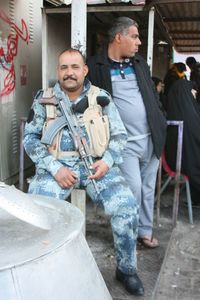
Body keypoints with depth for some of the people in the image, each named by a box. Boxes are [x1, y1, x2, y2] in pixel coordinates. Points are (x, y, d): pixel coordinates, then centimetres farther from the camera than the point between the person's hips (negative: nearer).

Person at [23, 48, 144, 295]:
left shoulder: (101, 98, 9)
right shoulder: (44, 99, 8)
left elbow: (119, 135, 11)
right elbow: (30, 137, 3)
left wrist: (108, 160, -9)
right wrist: (55, 167, -11)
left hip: (96, 163, 1)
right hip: (57, 165, 0)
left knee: (127, 207, -21)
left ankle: (126, 268, 5)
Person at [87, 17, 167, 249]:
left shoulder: (139, 63, 12)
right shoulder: (95, 66, -6)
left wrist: (160, 123, 13)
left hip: (151, 139, 6)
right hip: (124, 143, -6)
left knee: (148, 188, 13)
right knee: (133, 188, -9)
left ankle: (145, 230, 30)